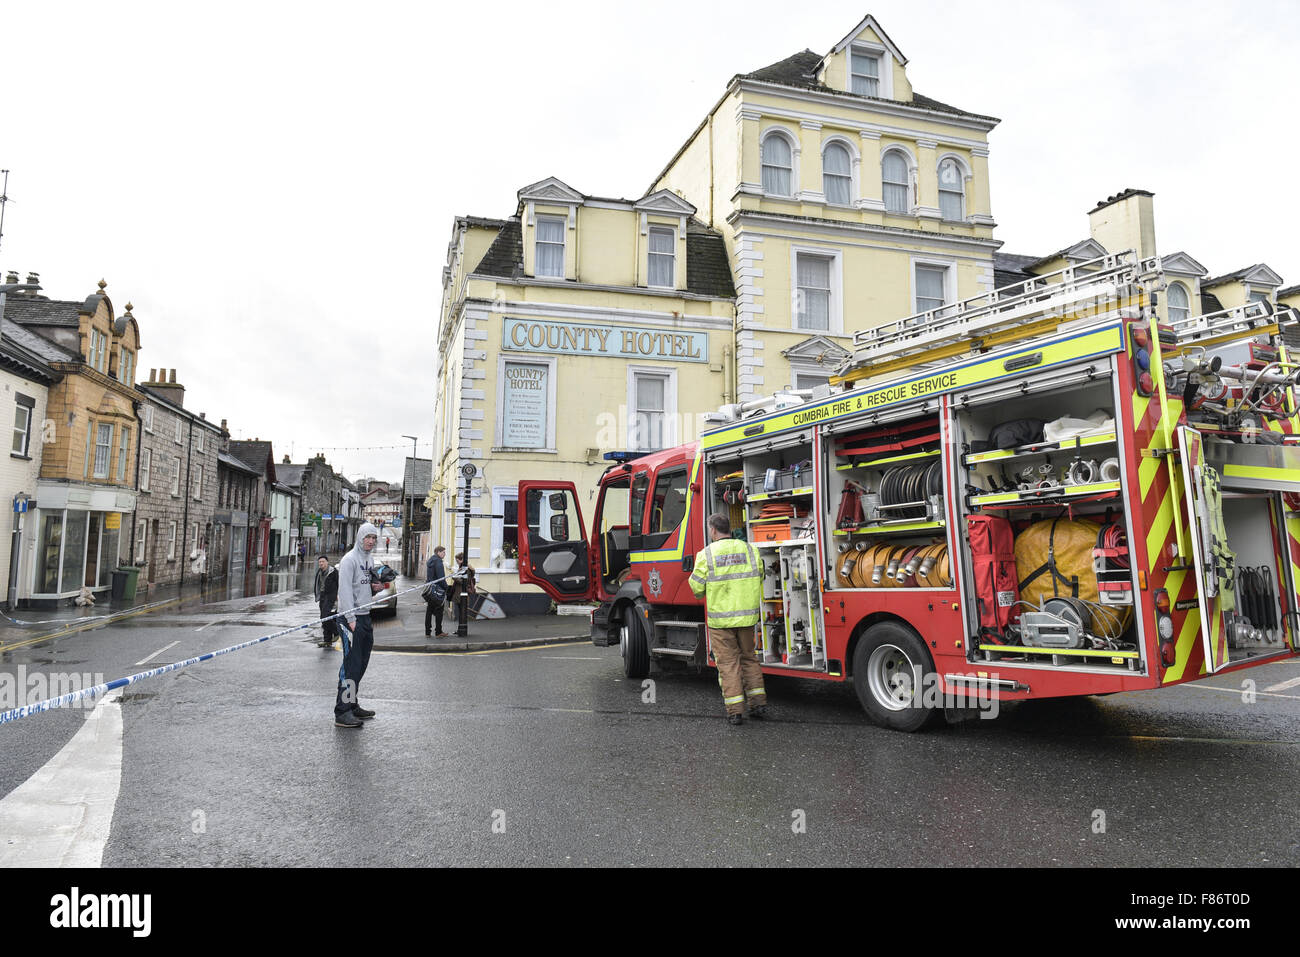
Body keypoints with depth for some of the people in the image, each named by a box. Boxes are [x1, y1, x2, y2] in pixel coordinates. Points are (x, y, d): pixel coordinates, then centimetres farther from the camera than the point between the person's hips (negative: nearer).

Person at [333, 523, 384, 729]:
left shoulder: (369, 560, 17)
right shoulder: (350, 560, -11)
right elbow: (345, 590, -17)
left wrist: (374, 588, 4)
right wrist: (351, 619, -23)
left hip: (365, 616, 9)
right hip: (351, 618, -9)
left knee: (361, 664, 14)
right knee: (351, 664, -11)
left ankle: (352, 705, 24)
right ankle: (342, 712, -9)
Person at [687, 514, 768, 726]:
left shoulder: (706, 554, -8)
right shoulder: (749, 549, 3)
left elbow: (697, 587, -6)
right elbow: (758, 578, 11)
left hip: (720, 618, -3)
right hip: (747, 616, 3)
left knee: (728, 662, 4)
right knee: (748, 658, 18)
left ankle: (735, 711, 3)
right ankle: (758, 703, 18)